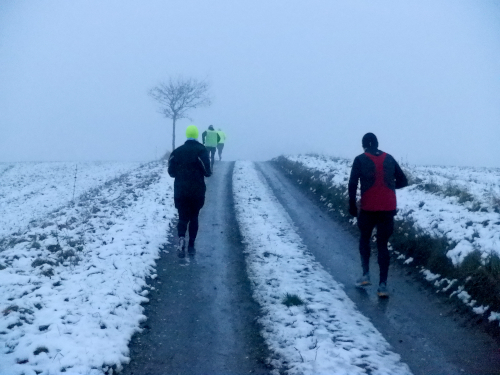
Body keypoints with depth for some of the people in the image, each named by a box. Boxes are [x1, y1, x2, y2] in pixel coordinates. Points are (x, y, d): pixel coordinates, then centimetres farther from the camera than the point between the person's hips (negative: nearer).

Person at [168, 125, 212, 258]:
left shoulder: (177, 151, 2)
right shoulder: (201, 150, -7)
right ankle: (191, 246, 13)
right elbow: (206, 172, -13)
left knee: (183, 218, 7)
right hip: (197, 191, -1)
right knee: (194, 218, 13)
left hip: (180, 191, 1)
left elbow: (171, 172, 2)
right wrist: (209, 172, 10)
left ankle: (181, 238, -21)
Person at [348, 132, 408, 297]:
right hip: (388, 208, 2)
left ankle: (366, 275, 13)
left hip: (368, 208, -2)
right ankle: (383, 285, -1)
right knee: (383, 244, 6)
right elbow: (403, 181, 10)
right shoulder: (389, 159, 7)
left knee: (364, 238, 21)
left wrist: (352, 204, -3)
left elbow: (352, 183, -10)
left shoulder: (360, 160, -2)